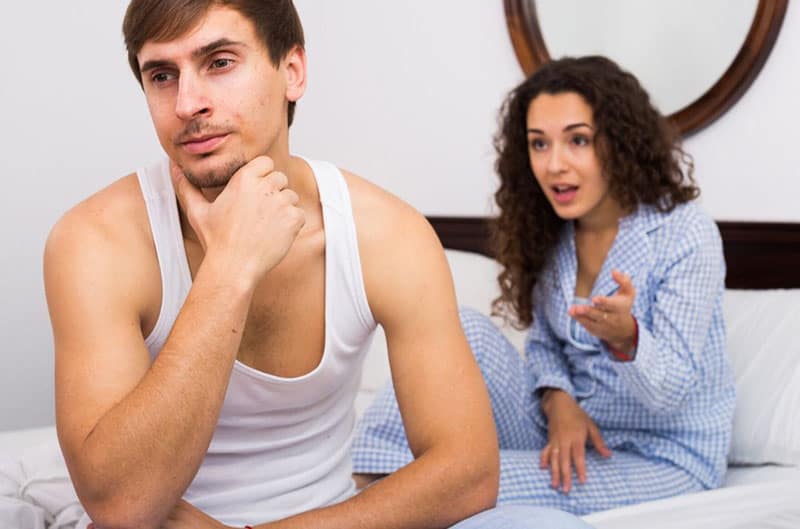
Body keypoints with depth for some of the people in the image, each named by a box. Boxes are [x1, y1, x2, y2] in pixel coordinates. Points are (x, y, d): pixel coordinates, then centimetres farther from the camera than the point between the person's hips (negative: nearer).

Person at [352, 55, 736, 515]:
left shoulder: (687, 236, -18)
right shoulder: (551, 229, 0)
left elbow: (671, 393, -19)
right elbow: (544, 343, 8)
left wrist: (625, 337, -41)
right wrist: (559, 403, -14)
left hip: (663, 458, -5)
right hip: (573, 431, 6)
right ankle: (358, 492, -20)